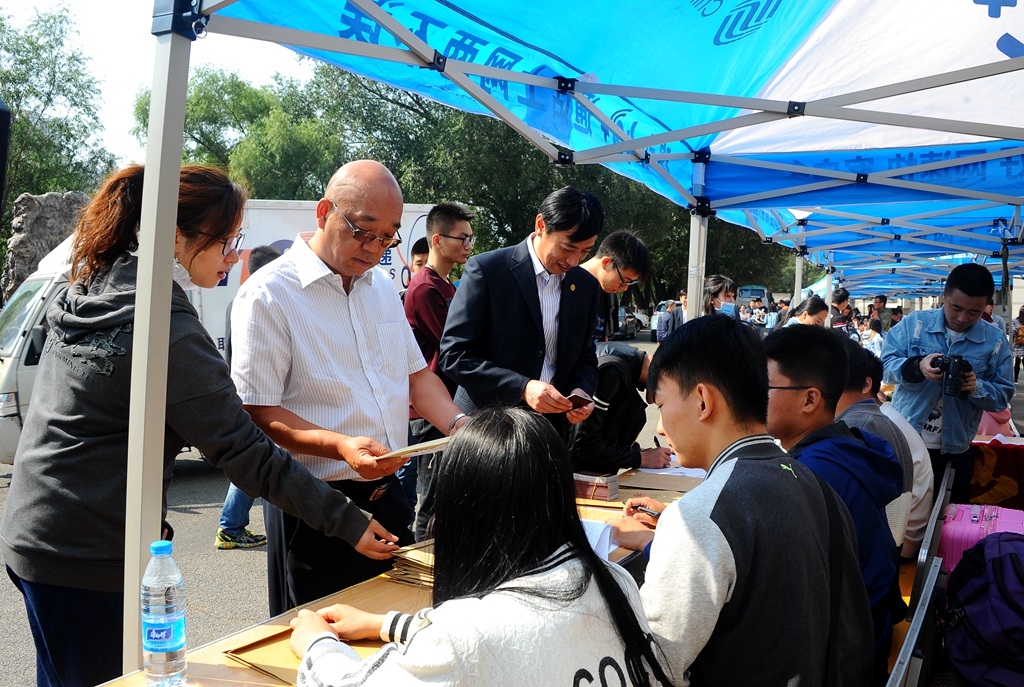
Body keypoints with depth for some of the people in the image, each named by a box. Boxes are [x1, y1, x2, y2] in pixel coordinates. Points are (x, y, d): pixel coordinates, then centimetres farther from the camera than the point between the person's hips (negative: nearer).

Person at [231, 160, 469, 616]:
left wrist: (458, 425, -1)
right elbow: (257, 412, -15)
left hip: (387, 498, 7)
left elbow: (415, 373, 18)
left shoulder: (382, 287, 12)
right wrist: (341, 447, -28)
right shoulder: (268, 295, -11)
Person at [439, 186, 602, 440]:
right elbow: (454, 356, -14)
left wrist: (581, 390, -8)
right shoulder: (486, 269, -12)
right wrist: (522, 388, -24)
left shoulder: (587, 286, 4)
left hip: (553, 428, 4)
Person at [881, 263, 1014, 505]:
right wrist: (917, 366, -26)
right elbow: (885, 365, -7)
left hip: (954, 452, 1)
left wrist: (976, 388, -21)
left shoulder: (995, 341, -1)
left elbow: (1003, 395, -1)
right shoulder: (913, 323, -5)